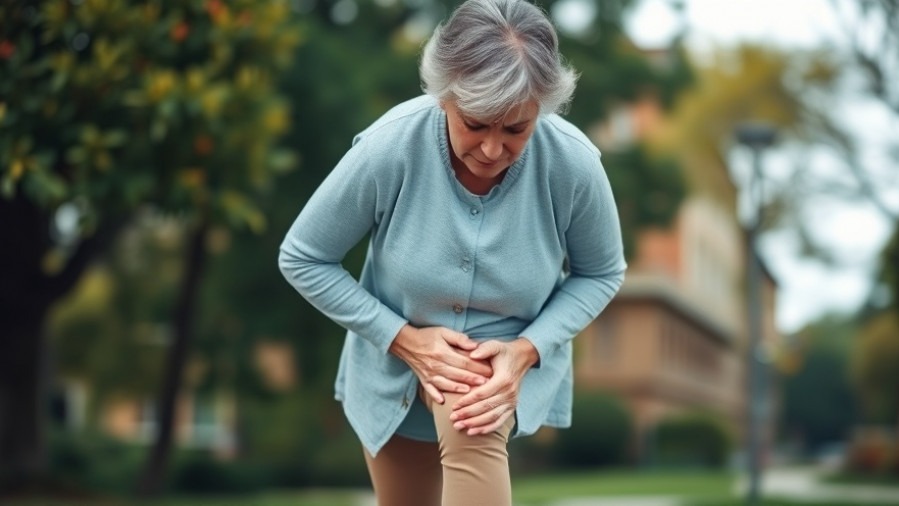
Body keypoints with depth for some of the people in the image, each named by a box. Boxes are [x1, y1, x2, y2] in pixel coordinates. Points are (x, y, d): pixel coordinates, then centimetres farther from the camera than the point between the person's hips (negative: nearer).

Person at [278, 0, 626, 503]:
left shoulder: (573, 163, -25)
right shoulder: (389, 147, -28)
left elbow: (600, 273, -6)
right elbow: (302, 258, -15)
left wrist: (527, 349, -22)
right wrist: (404, 339, -22)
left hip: (508, 354, -1)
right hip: (398, 359, 2)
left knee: (471, 434, -34)